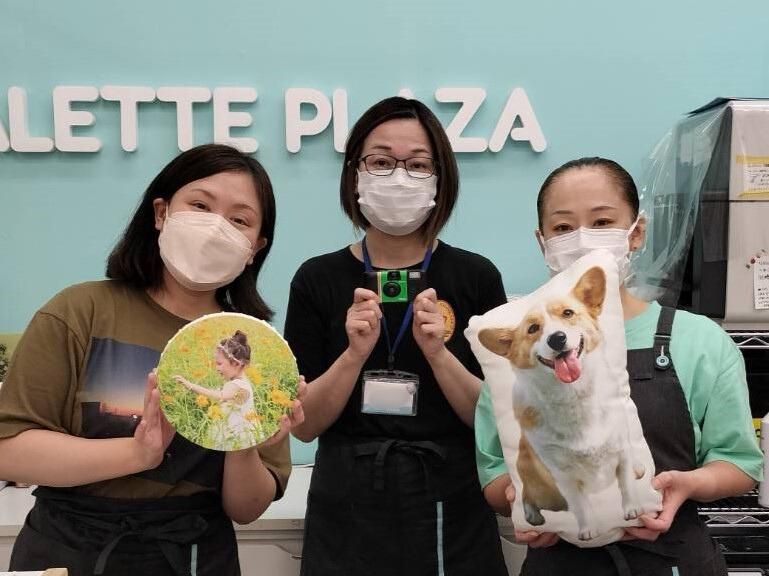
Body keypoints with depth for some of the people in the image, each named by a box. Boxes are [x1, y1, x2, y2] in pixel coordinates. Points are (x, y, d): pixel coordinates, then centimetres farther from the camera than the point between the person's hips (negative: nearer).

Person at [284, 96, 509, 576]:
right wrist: (354, 354, -19)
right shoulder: (318, 279, -4)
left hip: (452, 515, 0)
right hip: (348, 516, 0)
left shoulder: (476, 276, -5)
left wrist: (437, 352, -19)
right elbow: (303, 425, -4)